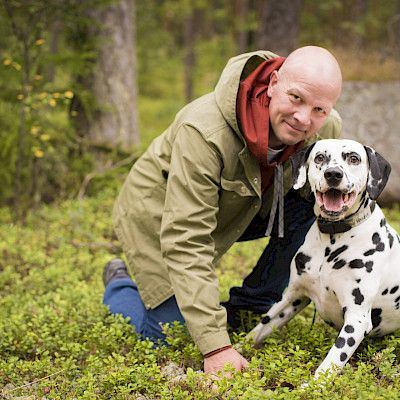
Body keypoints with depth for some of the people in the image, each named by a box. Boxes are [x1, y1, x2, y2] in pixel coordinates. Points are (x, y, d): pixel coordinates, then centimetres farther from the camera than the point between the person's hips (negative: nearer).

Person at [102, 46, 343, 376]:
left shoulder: (328, 129, -22)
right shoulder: (205, 132, -40)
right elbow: (185, 243, -41)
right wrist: (216, 346, -46)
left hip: (239, 210, 5)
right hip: (158, 216, -5)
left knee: (313, 208, -19)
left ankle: (249, 310, -1)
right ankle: (120, 286, 24)